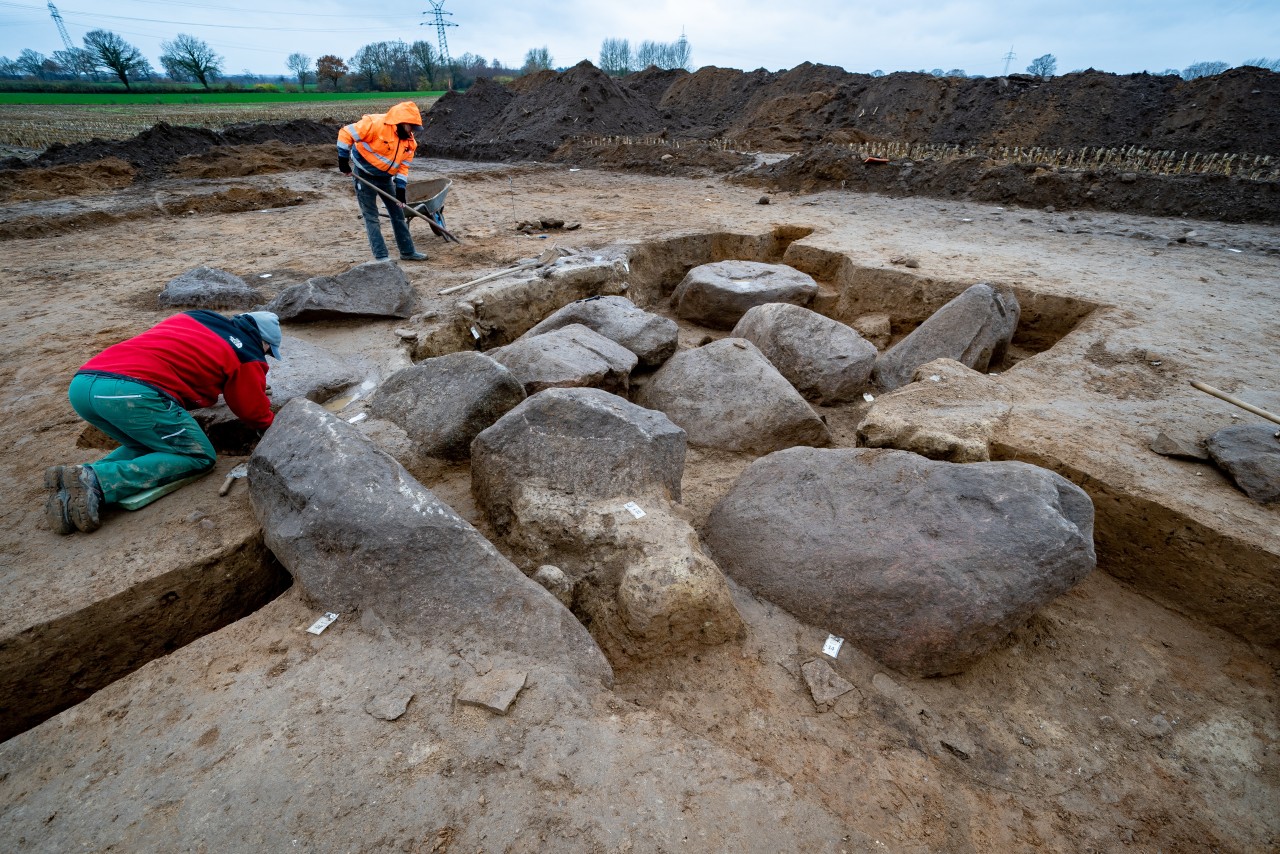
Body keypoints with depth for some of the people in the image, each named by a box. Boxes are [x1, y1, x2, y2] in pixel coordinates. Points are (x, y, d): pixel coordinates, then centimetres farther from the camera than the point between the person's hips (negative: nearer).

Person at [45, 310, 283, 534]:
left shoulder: (195, 317, 27)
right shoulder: (247, 355, 8)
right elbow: (256, 416, 17)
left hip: (82, 384, 8)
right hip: (132, 392, -8)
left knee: (145, 446, 27)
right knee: (200, 457, 4)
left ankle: (78, 482, 2)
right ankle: (95, 481, -13)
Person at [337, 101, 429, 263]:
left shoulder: (409, 141, -5)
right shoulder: (376, 123, -25)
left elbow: (403, 166, -1)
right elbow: (346, 133, -22)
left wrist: (400, 189, -9)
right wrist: (343, 160, -19)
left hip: (385, 178, 7)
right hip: (364, 176, -6)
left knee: (398, 213, 10)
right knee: (371, 216, -5)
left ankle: (407, 251, 19)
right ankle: (381, 256, -3)